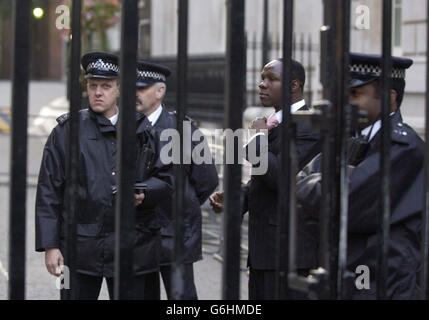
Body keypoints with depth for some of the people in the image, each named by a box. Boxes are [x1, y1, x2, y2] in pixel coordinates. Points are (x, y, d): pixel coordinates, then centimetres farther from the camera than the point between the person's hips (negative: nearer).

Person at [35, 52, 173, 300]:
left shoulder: (142, 130, 9)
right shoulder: (68, 130, 3)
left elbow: (165, 179, 12)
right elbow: (48, 192, 1)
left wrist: (143, 194, -11)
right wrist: (50, 246, -5)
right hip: (81, 248, -2)